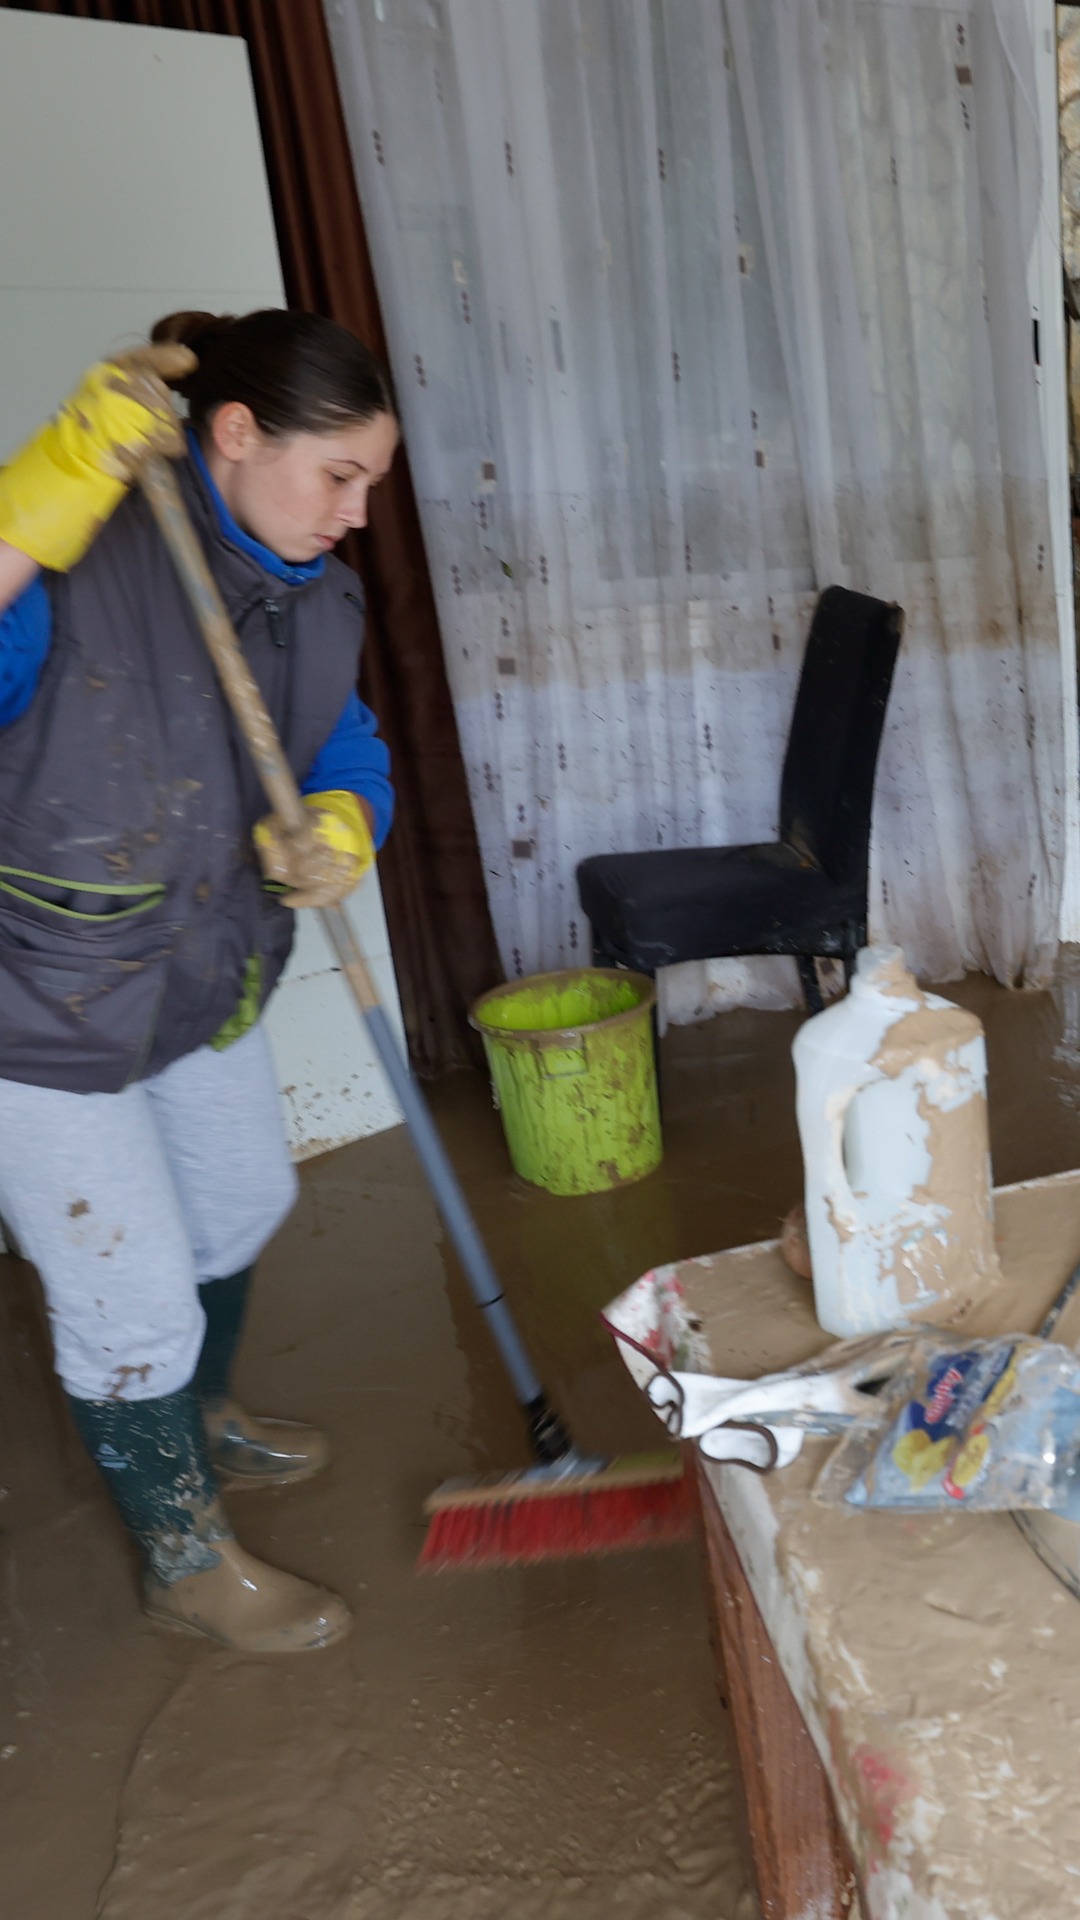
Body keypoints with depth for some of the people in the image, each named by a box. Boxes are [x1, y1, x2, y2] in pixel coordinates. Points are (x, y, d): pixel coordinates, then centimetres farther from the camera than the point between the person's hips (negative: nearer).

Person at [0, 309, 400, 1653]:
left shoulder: (307, 592, -3)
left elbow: (343, 745, 5)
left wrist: (338, 829, -16)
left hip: (201, 973, 8)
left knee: (243, 1204, 26)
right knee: (131, 1293, 5)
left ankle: (198, 1422, 56)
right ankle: (184, 1555, 33)